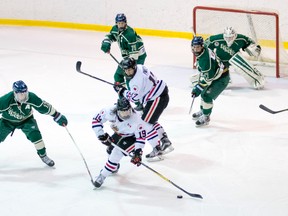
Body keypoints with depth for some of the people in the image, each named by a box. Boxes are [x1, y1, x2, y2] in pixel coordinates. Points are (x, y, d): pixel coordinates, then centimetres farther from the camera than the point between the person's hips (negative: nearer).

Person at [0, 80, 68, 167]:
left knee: (34, 134, -19)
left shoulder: (31, 97, -29)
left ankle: (43, 156, -2)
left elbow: (44, 107, -18)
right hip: (8, 121, -1)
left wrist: (58, 116, -11)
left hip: (26, 120, 1)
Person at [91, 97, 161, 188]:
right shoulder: (110, 112, -30)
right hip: (119, 133, 5)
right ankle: (114, 167, 47)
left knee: (118, 151, -21)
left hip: (132, 136, -5)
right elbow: (96, 119, -16)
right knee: (110, 149, 13)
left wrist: (138, 153, -35)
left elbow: (140, 137, -29)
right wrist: (101, 135, -23)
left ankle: (102, 176, -11)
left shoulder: (136, 119, -38)